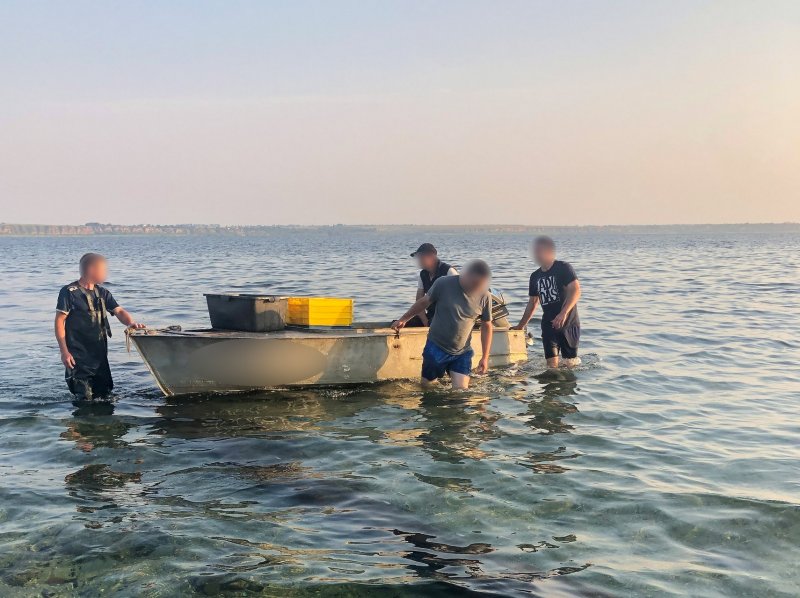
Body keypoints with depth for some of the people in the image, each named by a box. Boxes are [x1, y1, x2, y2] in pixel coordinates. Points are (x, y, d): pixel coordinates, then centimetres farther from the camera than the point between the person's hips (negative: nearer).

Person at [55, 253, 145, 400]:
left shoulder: (103, 293, 11)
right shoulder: (69, 292, -8)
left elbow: (119, 311, 2)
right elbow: (59, 321, -9)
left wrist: (131, 322, -21)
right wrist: (64, 351, -15)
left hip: (99, 354, 6)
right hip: (78, 357, -6)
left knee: (104, 395, 11)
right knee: (85, 399, -6)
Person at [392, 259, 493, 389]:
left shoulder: (484, 296, -9)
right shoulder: (444, 284, -14)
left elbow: (486, 326, 1)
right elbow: (424, 302, 2)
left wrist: (485, 358, -1)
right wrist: (403, 319, 6)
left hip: (462, 353, 1)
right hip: (436, 348, -1)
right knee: (427, 385, 9)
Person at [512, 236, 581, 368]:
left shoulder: (563, 268, -6)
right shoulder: (535, 276, 14)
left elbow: (576, 290, -17)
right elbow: (532, 303, 23)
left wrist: (563, 313, -29)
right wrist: (521, 326, 23)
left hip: (569, 323, -5)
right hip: (548, 325, 5)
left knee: (570, 362, 2)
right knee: (551, 363, -5)